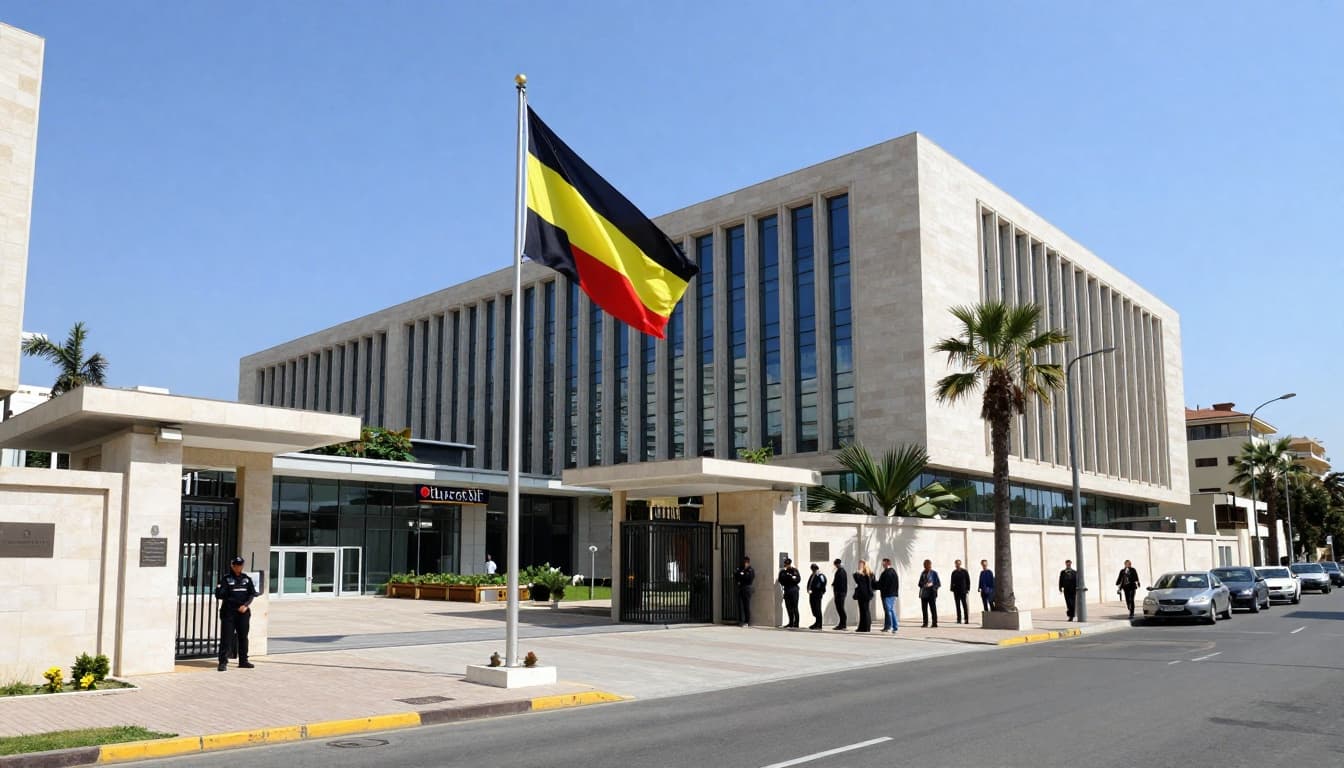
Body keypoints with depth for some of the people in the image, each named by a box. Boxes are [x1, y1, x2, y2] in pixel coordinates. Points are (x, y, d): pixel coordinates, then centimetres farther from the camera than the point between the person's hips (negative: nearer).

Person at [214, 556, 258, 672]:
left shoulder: (247, 579, 9)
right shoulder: (226, 578, -1)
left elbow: (252, 594, 6)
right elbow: (219, 595, -6)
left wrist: (246, 605, -8)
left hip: (243, 611, 4)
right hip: (229, 611, -4)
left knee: (243, 636, 10)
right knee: (226, 637, -7)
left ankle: (243, 661, 19)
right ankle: (223, 662, -3)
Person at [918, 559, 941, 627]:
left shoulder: (934, 573, 0)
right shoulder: (923, 573, 12)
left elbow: (939, 583, 0)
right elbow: (920, 583, 16)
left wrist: (932, 585, -15)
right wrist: (923, 585, -6)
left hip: (931, 594, -4)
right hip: (924, 594, 4)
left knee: (933, 608, -4)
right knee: (924, 609, 5)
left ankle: (935, 623, 1)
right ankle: (925, 623, 12)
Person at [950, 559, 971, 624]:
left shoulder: (964, 571, -1)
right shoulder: (954, 572, 8)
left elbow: (968, 581, 1)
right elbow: (952, 581, 12)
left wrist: (967, 589, -7)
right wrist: (952, 589, 0)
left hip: (963, 591, -3)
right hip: (956, 591, 3)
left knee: (964, 605, -1)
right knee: (958, 605, 5)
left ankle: (966, 619, 2)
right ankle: (959, 619, 8)